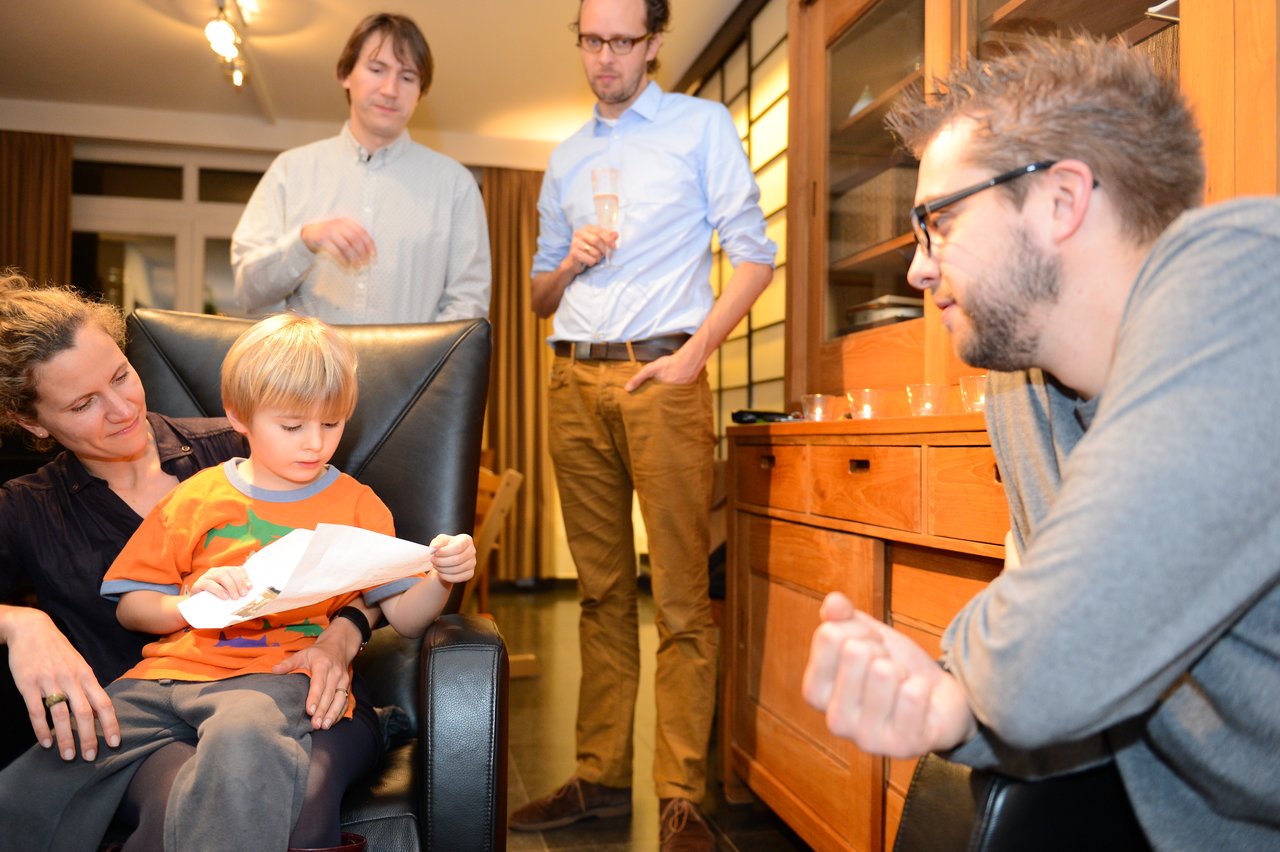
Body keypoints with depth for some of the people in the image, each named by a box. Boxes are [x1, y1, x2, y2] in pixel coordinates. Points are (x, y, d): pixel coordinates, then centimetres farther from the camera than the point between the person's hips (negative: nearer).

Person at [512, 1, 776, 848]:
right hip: (576, 378, 5)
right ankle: (601, 776, 17)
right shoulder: (566, 157, 22)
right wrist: (568, 265, 0)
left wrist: (693, 356, -10)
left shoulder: (701, 125, 8)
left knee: (681, 597, -6)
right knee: (602, 588, 8)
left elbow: (755, 254, 0)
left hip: (661, 373, -5)